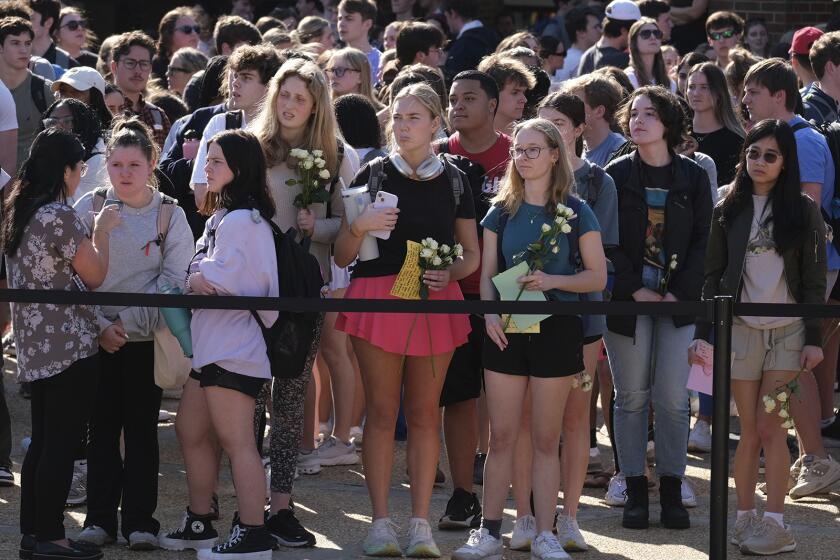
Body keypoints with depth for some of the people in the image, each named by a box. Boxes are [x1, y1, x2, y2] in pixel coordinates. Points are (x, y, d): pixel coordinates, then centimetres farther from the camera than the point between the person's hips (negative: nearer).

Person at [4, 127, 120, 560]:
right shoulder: (60, 217, -17)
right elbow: (95, 276, -10)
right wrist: (101, 232, 3)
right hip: (69, 345, -9)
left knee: (42, 441, 14)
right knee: (62, 444, -3)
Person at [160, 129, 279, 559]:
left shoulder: (241, 221, -15)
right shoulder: (219, 218, 18)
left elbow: (219, 279, -18)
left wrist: (193, 280, 0)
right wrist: (197, 279, 0)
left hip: (232, 348, -11)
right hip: (210, 346, 11)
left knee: (235, 440, -10)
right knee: (190, 431, 17)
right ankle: (199, 524, 26)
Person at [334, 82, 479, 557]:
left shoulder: (453, 182, 8)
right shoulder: (373, 176, 3)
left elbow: (472, 255, 13)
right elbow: (342, 256, 4)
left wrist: (449, 273, -7)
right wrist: (358, 227, -16)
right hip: (378, 298, -1)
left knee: (424, 413, 3)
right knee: (382, 411, 0)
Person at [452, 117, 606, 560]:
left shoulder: (576, 213, 0)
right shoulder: (502, 212, 7)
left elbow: (598, 277, 0)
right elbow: (487, 273, 7)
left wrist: (552, 280, -16)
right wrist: (489, 312, -12)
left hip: (556, 328, -2)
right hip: (507, 329, 2)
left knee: (546, 440, 3)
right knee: (501, 436, 2)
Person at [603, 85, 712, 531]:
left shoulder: (693, 178, 4)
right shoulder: (615, 175, 2)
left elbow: (702, 242, 3)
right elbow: (607, 242, -2)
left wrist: (680, 292, -8)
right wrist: (635, 290, -11)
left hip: (678, 301, 0)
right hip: (626, 298, 0)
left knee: (673, 397, -2)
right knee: (632, 396, 2)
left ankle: (671, 490, 6)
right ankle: (635, 491, 8)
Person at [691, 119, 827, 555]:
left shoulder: (803, 210, 1)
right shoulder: (728, 210, 6)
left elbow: (814, 280, 1)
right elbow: (712, 275, 7)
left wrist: (814, 338, -4)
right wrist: (701, 333, 2)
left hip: (788, 330, -2)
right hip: (741, 328, 2)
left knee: (770, 426, -6)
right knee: (750, 430, 2)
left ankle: (774, 521, -3)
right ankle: (745, 517, 8)